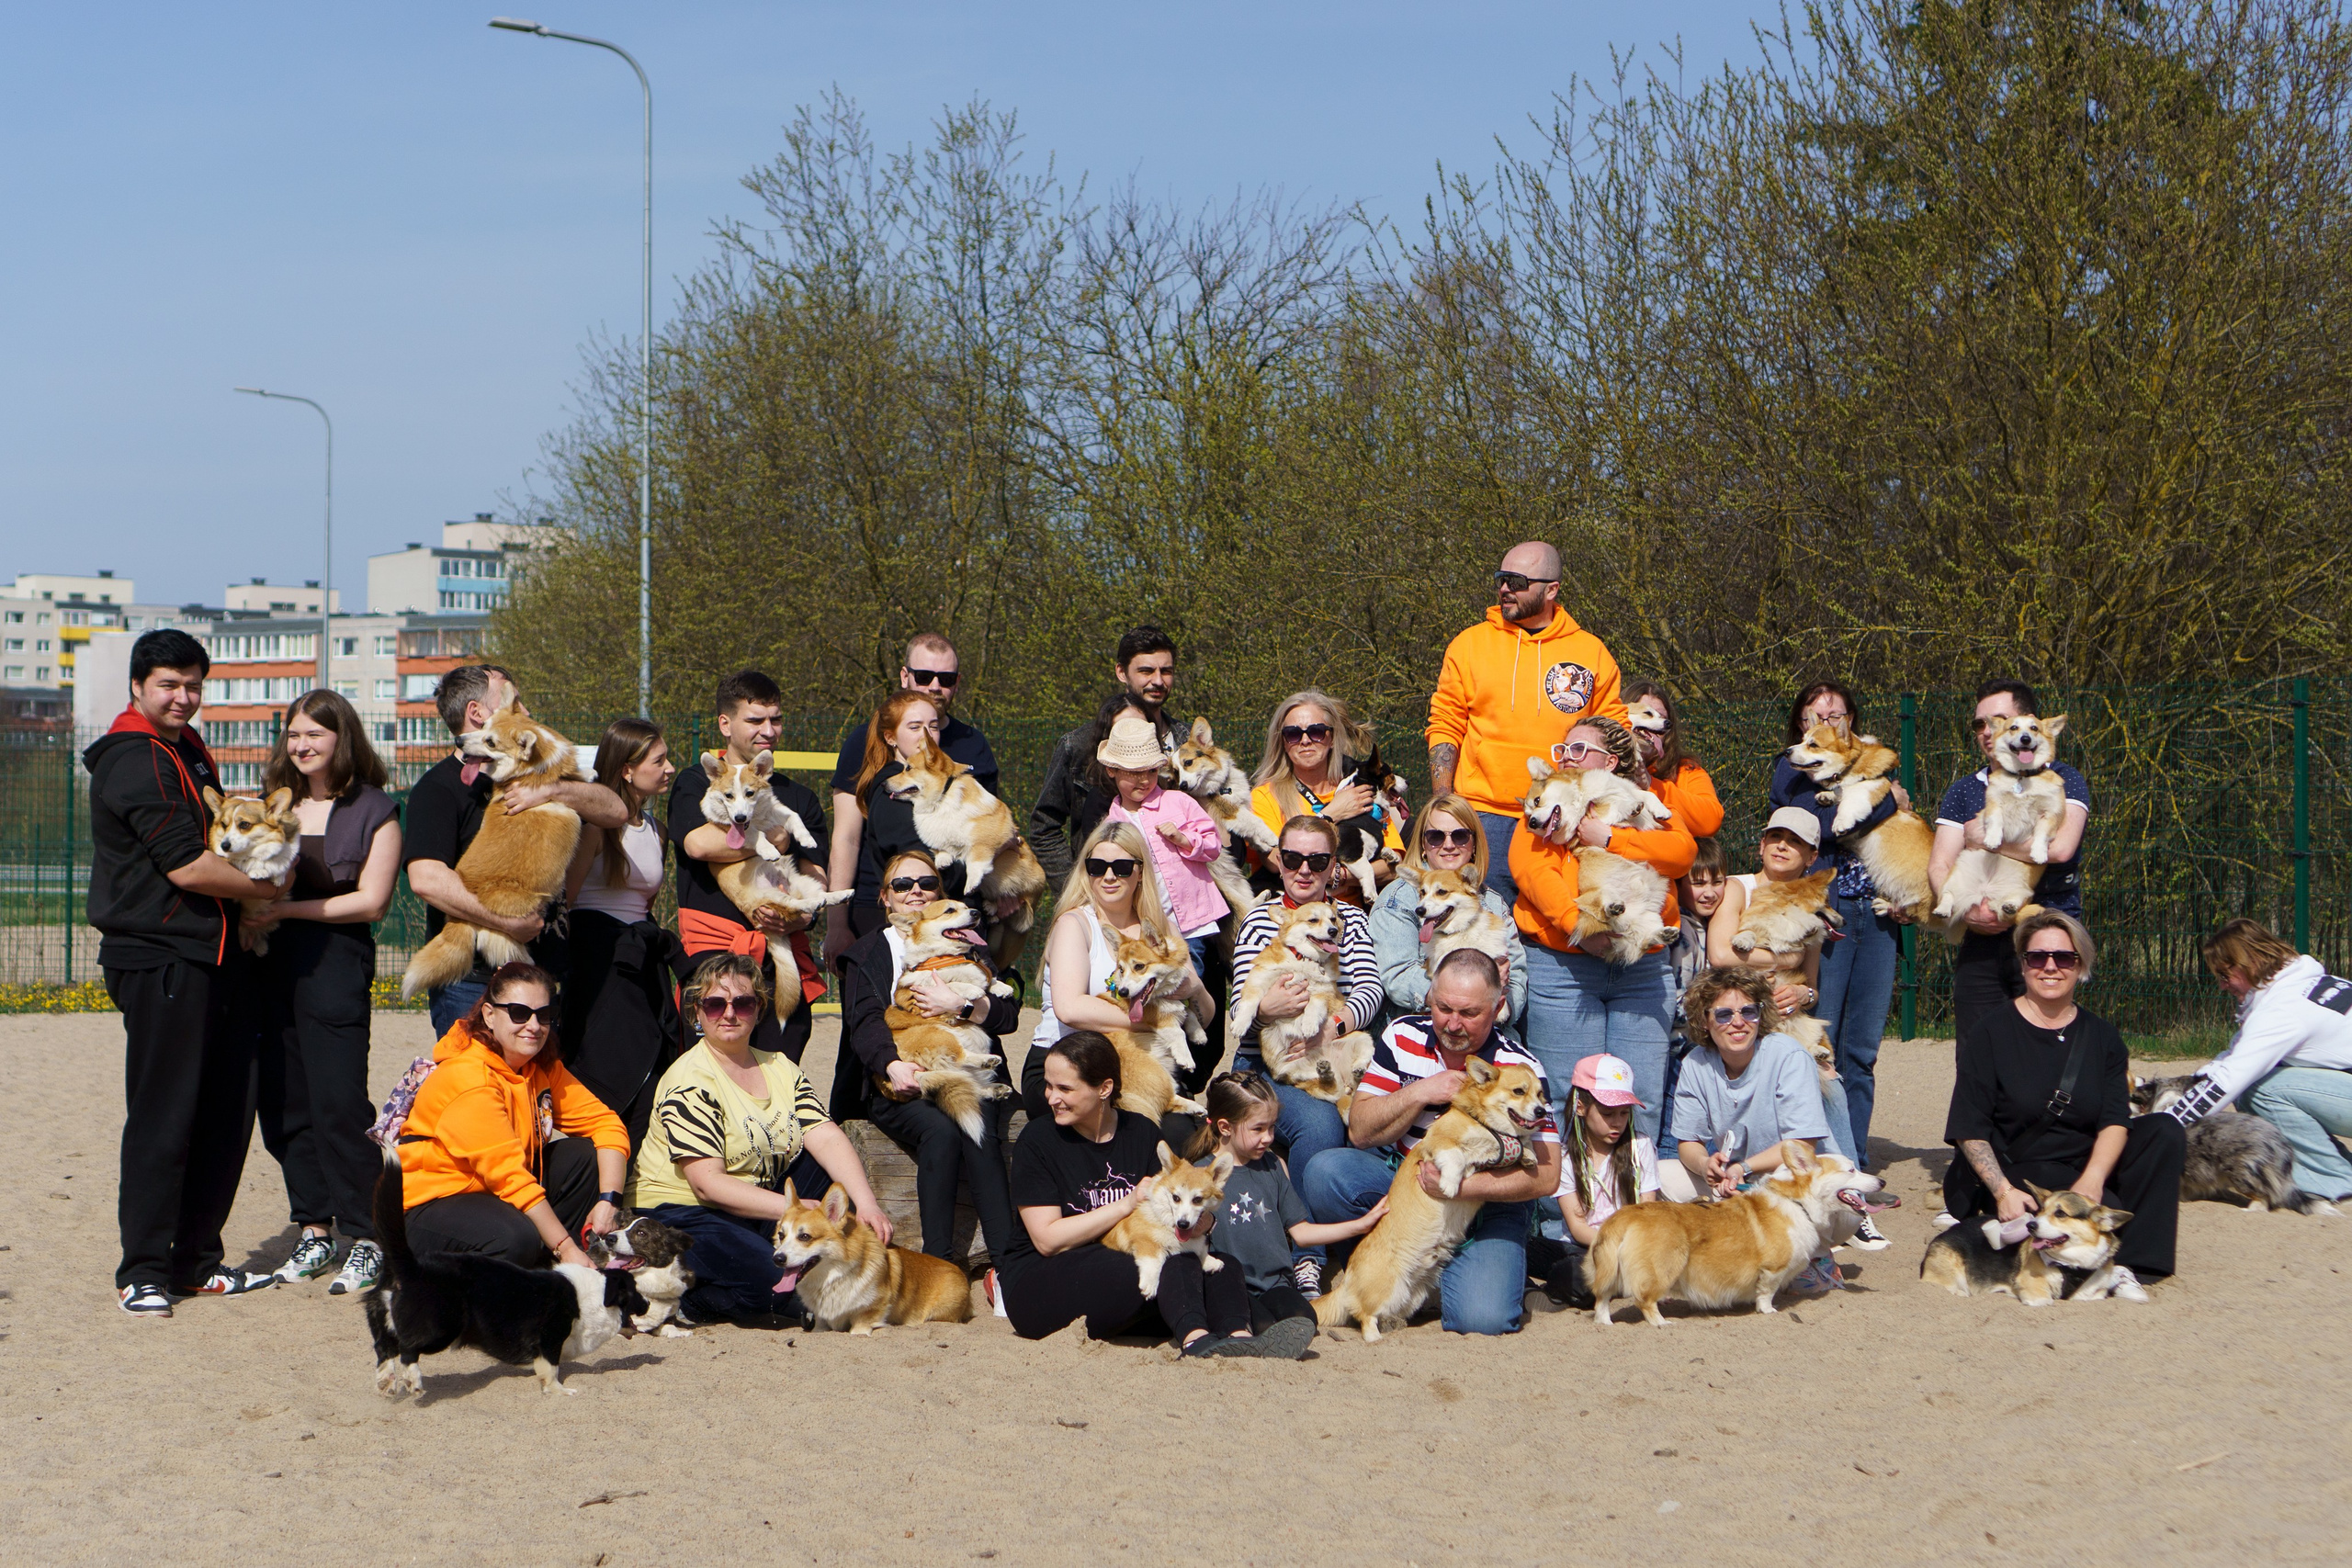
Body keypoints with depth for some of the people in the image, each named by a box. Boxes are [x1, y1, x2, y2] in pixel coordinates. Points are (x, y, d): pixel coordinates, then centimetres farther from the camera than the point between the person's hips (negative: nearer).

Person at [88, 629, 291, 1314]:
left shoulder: (187, 751, 19)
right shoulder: (136, 761, -13)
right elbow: (186, 866, -18)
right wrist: (268, 887, -5)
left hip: (207, 956, 10)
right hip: (158, 956, -10)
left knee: (227, 1108, 10)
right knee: (163, 1116, -7)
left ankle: (198, 1260, 18)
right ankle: (143, 1272, -1)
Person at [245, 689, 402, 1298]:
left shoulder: (373, 812, 0)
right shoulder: (274, 803, 14)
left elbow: (371, 901, -6)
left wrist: (286, 909, -11)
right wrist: (247, 915, -3)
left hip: (334, 965, -5)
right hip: (271, 964, 5)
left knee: (339, 1104, -9)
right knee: (284, 1106, 5)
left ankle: (366, 1240, -4)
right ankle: (315, 1232, 14)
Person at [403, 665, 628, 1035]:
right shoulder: (438, 788, -4)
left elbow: (615, 811, 8)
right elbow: (426, 879, -19)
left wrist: (552, 791, -10)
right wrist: (508, 924, -19)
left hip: (543, 973, 6)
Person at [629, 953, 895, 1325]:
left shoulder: (779, 1068, 8)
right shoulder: (690, 1081, -14)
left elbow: (827, 1139, -6)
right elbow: (708, 1183, -22)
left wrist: (866, 1203, -24)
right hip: (681, 1217, -7)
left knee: (842, 1169, -8)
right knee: (772, 1284, -32)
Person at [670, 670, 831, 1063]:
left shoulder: (799, 798, 22)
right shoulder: (697, 782, 8)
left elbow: (816, 879, 14)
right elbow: (698, 843, -14)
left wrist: (797, 918, -9)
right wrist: (777, 840, -4)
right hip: (714, 945, -4)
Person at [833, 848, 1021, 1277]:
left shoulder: (964, 947, 22)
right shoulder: (867, 953, 17)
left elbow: (1008, 1014, 10)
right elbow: (864, 1021, -2)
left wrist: (960, 1005, -9)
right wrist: (893, 1064, -22)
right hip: (897, 1081, -1)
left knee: (978, 1128, -31)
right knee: (940, 1131, -33)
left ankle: (1006, 1260, -40)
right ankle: (937, 1261, -35)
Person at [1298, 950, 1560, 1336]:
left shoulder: (1520, 1068, -13)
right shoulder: (1402, 1037, -3)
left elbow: (1546, 1175, -18)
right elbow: (1359, 1131, -3)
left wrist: (1462, 1186, -30)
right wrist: (1419, 1093, -20)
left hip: (1486, 1203, -3)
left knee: (1482, 1317, -28)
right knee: (1325, 1171, -25)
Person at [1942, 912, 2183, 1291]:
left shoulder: (2101, 1036, 8)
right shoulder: (1990, 1033, -1)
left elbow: (2116, 1121, -4)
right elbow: (1969, 1130, -7)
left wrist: (2091, 1180, -24)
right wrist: (2003, 1192, -22)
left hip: (2087, 1166, 5)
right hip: (2015, 1173, -5)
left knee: (2166, 1131, -20)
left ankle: (2126, 1265, -24)